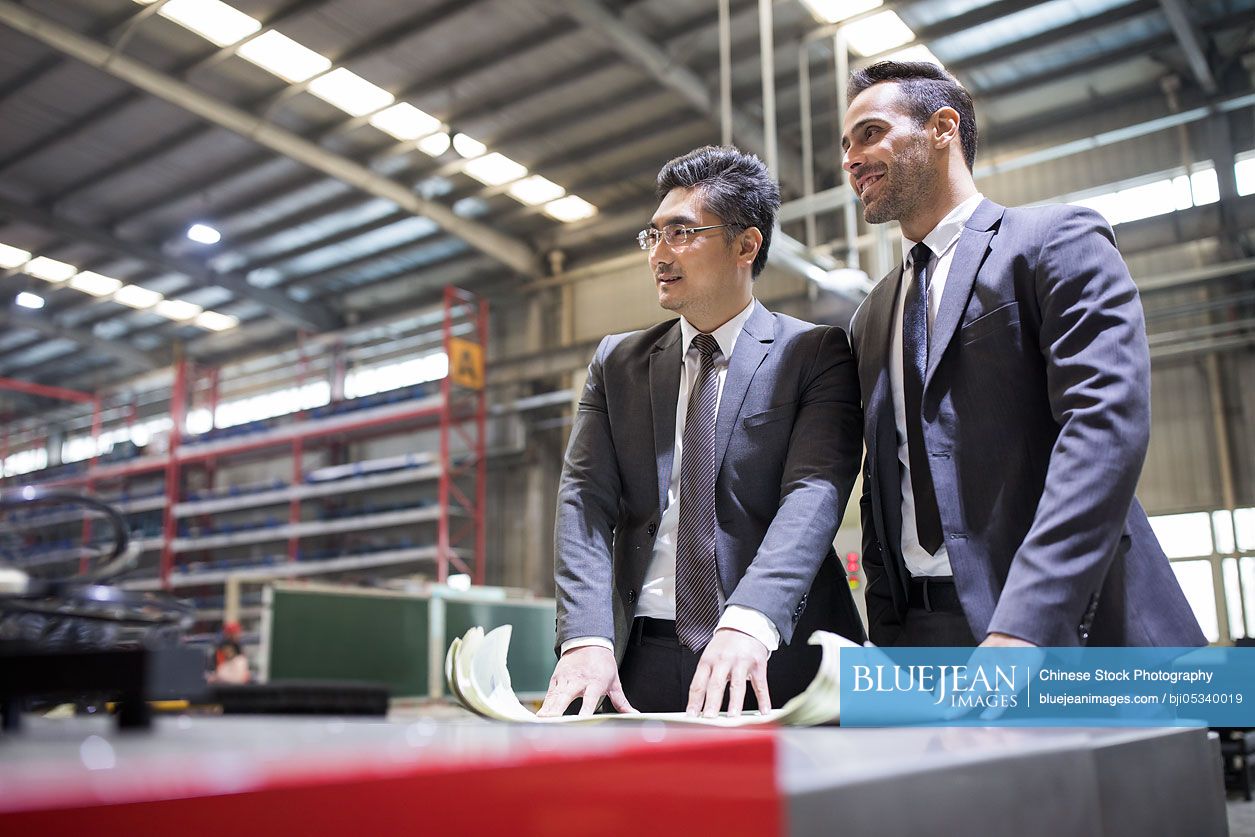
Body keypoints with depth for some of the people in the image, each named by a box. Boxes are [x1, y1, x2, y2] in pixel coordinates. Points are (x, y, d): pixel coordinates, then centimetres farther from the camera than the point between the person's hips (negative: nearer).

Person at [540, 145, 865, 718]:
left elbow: (814, 491, -13)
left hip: (777, 658, -2)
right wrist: (586, 637, -13)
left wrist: (750, 620, -29)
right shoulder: (616, 363, 12)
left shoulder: (816, 355, 1)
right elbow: (586, 498, 2)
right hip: (641, 661, 3)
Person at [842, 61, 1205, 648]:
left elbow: (1106, 422, -16)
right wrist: (886, 637, 5)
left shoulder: (1058, 241, -2)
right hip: (921, 630, 6)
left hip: (1065, 624, -5)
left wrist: (1023, 625, -25)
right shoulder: (871, 319, 18)